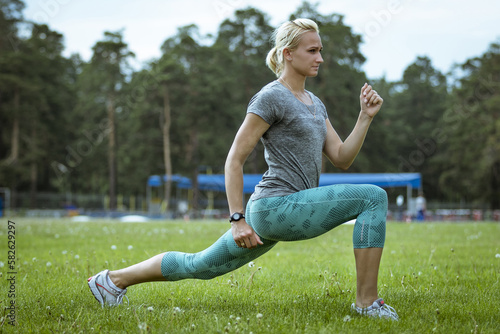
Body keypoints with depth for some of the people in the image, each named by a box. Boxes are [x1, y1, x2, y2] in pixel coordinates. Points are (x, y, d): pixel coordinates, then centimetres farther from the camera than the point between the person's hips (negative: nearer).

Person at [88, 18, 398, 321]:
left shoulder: (314, 103, 17)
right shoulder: (271, 97, -10)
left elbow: (342, 158, 11)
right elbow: (234, 160, -12)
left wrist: (366, 116, 0)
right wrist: (238, 219, -17)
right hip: (278, 206, -9)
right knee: (374, 197, -17)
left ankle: (114, 279, 27)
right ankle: (367, 302, -12)